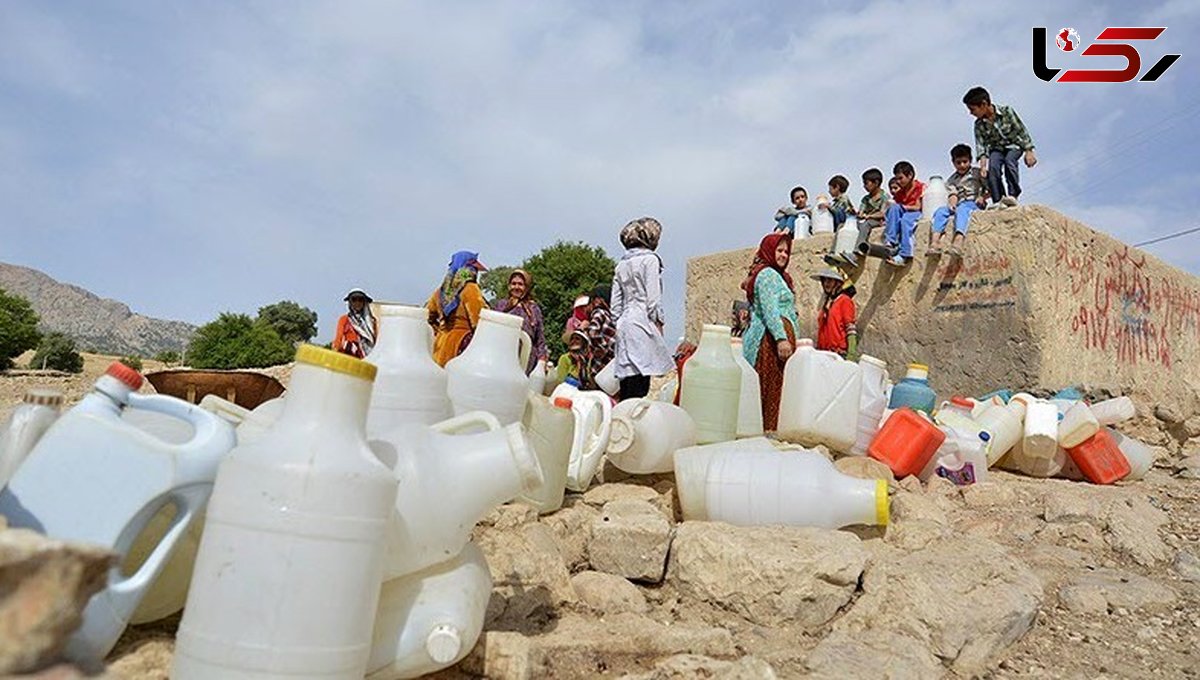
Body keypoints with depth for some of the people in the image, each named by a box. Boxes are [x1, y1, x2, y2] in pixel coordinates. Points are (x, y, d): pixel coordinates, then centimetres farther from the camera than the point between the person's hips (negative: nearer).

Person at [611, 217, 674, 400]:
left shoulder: (621, 264, 18)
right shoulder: (650, 259, -2)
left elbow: (615, 305, 16)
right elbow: (653, 300, -9)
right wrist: (659, 325, -3)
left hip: (623, 325, 8)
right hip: (642, 323, -8)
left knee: (626, 388, 5)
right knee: (640, 386, -10)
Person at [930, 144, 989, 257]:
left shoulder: (977, 173, 16)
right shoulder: (952, 179, 22)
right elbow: (953, 194, 6)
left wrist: (983, 197, -7)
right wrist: (952, 204, -16)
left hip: (974, 204, -4)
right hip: (958, 205, 4)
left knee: (961, 210, -39)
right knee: (940, 211, -27)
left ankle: (958, 242, -64)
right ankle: (935, 242, -44)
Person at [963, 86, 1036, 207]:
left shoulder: (1006, 111, -19)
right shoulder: (979, 125, -12)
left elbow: (1021, 130, -14)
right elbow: (981, 145, -15)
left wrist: (1029, 151, -17)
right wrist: (982, 165, -28)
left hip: (1014, 144, -2)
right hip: (997, 148, 3)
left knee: (1009, 160, -32)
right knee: (992, 168, -24)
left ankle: (1013, 195, -33)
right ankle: (998, 200, -26)